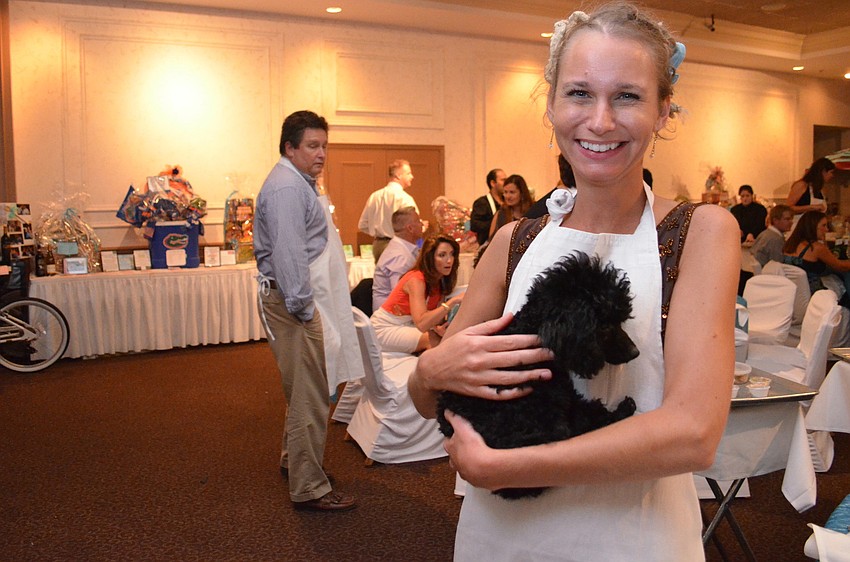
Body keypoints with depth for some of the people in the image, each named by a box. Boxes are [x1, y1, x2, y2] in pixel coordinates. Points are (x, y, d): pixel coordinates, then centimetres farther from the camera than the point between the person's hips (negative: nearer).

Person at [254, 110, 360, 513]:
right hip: (295, 302, -11)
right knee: (309, 396, -6)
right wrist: (303, 308, -23)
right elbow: (288, 253, -24)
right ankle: (309, 488, 4)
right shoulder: (286, 187, -17)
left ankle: (294, 460, 40)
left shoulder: (300, 183, 19)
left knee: (303, 391, 23)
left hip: (304, 299, 11)